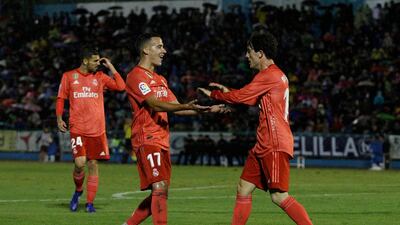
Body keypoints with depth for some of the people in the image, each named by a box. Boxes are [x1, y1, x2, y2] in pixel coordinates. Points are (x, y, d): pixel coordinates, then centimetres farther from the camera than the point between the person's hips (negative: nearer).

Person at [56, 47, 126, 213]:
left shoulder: (100, 77, 9)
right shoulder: (69, 76, 6)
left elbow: (120, 86, 0)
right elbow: (60, 99, 10)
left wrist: (111, 67, 2)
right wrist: (59, 118, -1)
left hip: (97, 130, 2)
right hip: (77, 129, -2)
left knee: (93, 165, 1)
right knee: (79, 163, -14)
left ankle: (90, 202, 8)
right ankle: (78, 191, 14)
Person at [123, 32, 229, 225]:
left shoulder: (160, 79, 21)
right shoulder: (136, 76, -9)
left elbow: (175, 108, 19)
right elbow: (155, 105, -21)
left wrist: (207, 110, 10)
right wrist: (187, 106, -32)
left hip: (162, 142, 9)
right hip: (147, 140, -9)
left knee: (159, 194, 9)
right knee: (160, 188, -18)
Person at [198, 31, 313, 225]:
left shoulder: (269, 75, -13)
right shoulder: (276, 75, 18)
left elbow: (239, 97, -12)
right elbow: (251, 99, 30)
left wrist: (213, 94, 2)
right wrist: (227, 91, 21)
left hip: (275, 145, -10)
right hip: (264, 145, 10)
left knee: (279, 196, -14)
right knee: (243, 189, 10)